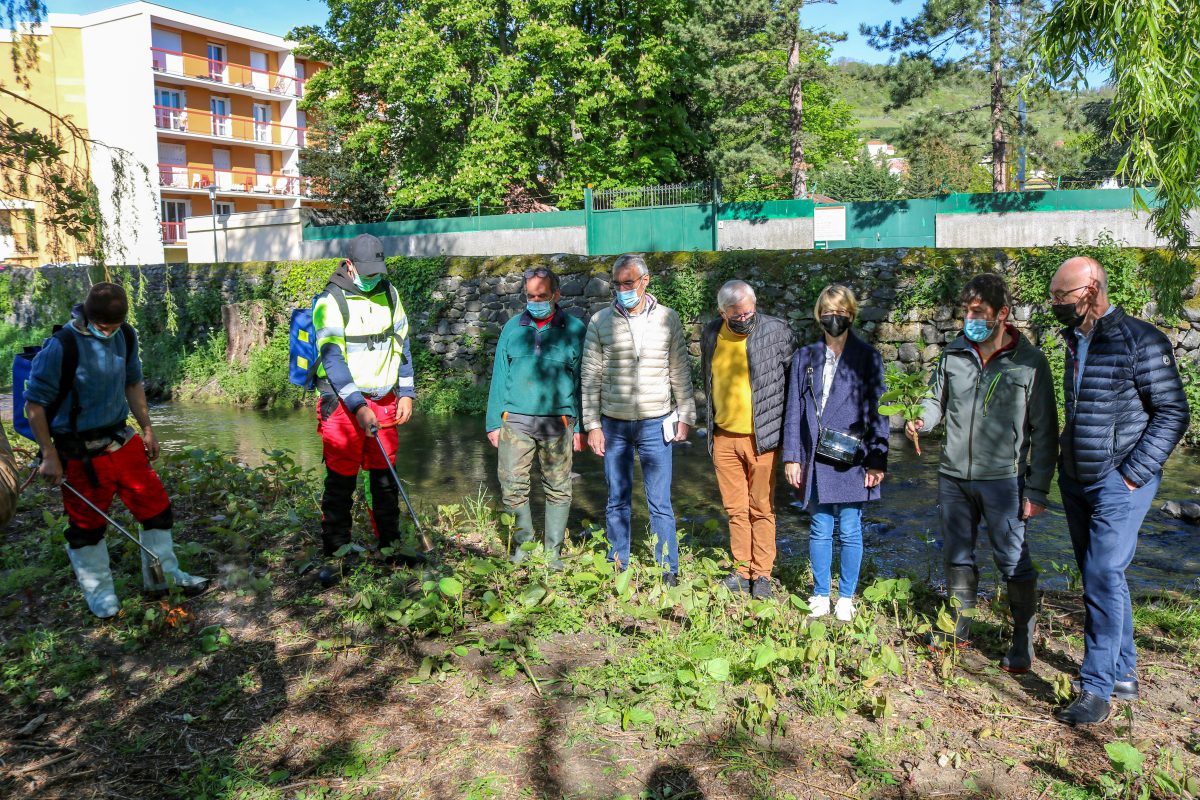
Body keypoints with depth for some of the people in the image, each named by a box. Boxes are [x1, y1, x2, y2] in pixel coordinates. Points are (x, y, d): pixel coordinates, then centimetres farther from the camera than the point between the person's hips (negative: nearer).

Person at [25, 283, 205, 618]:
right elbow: (35, 404, -13)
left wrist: (147, 429, 12)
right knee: (87, 525, 9)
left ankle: (163, 575, 27)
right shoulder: (62, 346, -19)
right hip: (80, 452, -5)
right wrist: (49, 456, -12)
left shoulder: (126, 336, -2)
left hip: (122, 440, 5)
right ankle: (98, 591, 29)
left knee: (156, 505, 10)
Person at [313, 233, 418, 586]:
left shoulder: (389, 294, 8)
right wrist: (359, 407, -21)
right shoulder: (330, 302, -9)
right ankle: (337, 552, 10)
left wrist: (406, 392, 7)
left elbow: (401, 344, 14)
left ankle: (390, 546, 22)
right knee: (340, 482, -1)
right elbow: (332, 360, -15)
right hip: (343, 405, -5)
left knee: (386, 478, 11)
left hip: (385, 401, 5)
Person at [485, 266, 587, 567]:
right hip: (516, 421, 2)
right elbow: (499, 377, 11)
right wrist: (494, 422, 6)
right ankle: (523, 544, 20)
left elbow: (582, 381, 4)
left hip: (557, 422, -1)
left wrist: (580, 426, 0)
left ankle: (553, 550, 18)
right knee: (513, 486, 2)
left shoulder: (574, 329, 4)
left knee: (558, 489, 5)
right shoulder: (512, 328, 9)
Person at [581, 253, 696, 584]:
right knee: (617, 502, 10)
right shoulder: (600, 321, -1)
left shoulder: (667, 319, 1)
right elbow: (590, 377, 1)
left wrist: (685, 417, 5)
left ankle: (668, 571, 14)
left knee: (660, 503, 3)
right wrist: (592, 425, -2)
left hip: (655, 424, 0)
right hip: (614, 424, 1)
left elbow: (680, 373, 6)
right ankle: (617, 569, 22)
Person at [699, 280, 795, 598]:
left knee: (761, 509, 4)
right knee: (735, 508, 11)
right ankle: (743, 569, 22)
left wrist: (788, 430, 0)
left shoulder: (776, 331, -8)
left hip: (761, 437, -4)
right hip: (724, 437, 4)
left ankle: (762, 573, 14)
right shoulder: (711, 336, 4)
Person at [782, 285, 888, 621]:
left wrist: (876, 461, -6)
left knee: (849, 530, 6)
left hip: (851, 459, -2)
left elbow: (878, 412, -1)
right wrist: (792, 457, 1)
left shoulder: (868, 358, 1)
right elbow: (794, 409, 6)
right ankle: (820, 594, 22)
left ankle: (846, 597, 20)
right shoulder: (805, 357, 7)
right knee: (820, 529, 9)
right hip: (816, 458, 2)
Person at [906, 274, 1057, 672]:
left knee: (1013, 561, 2)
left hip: (1003, 479, -4)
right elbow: (937, 400, 13)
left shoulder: (1029, 362, -7)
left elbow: (1044, 432, -4)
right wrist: (921, 420, -11)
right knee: (957, 556, 15)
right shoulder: (954, 354, 4)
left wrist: (1037, 489, -7)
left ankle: (1024, 642, 17)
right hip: (953, 476, 5)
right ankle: (959, 629, 31)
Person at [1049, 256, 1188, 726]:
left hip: (1120, 483, -8)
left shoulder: (1139, 340, -12)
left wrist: (1133, 473, -16)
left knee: (1103, 577, -11)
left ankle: (1096, 688, -2)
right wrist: (1064, 467, 14)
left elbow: (1173, 413, -12)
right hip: (1077, 481, 8)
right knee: (1098, 578, 13)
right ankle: (1123, 675, 26)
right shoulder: (1076, 342, 11)